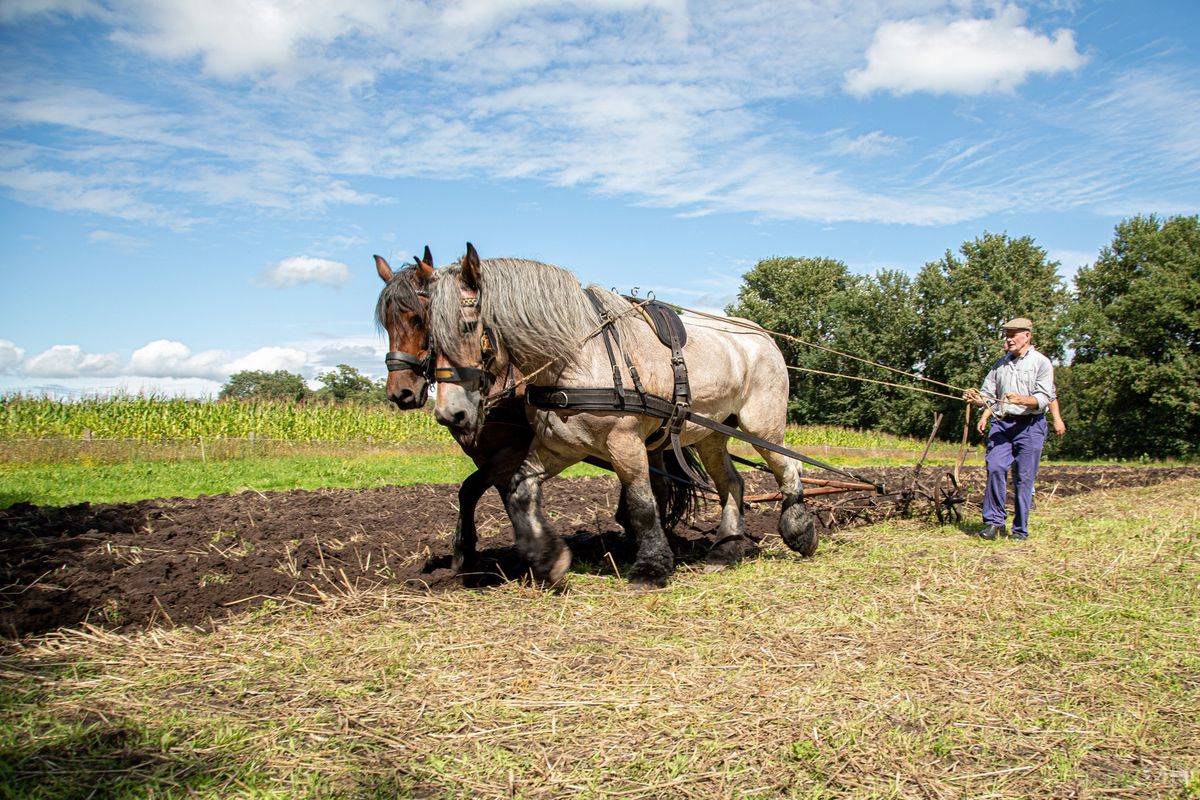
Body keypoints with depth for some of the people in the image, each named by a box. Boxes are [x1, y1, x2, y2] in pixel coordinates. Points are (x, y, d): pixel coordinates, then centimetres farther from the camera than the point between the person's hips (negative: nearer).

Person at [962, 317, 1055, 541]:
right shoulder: (1001, 364, 16)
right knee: (995, 468, -13)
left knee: (1024, 478, -2)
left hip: (1030, 426, -3)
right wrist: (975, 398, -6)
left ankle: (1020, 530, 7)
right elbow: (988, 394, 16)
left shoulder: (1041, 363, 1)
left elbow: (1043, 398, -8)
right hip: (1001, 424, 4)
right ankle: (994, 521, -5)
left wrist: (1021, 400, -27)